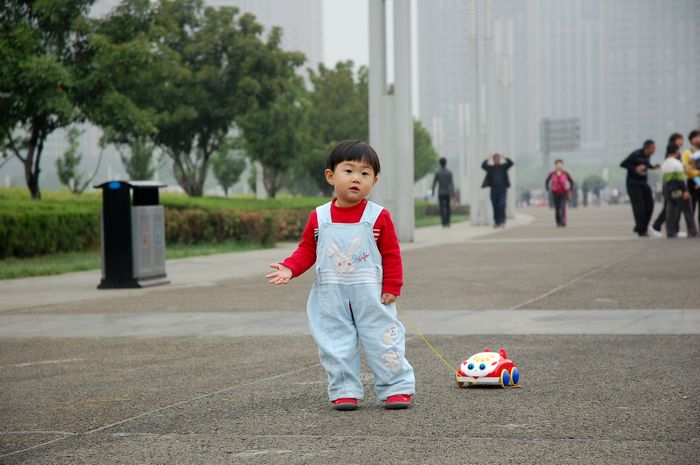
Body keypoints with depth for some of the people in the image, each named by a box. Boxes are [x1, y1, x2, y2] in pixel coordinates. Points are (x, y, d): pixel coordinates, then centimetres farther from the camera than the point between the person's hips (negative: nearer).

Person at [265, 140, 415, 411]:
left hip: (370, 294, -2)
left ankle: (397, 387, 11)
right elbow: (307, 250, 9)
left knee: (382, 339, 2)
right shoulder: (319, 217, 2)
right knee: (336, 345, 6)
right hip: (331, 298, 2)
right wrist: (289, 268, -8)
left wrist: (392, 287, -7)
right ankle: (344, 391, 15)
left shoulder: (379, 216, -5)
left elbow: (391, 254, -2)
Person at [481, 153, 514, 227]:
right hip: (494, 190, 2)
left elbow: (511, 163, -8)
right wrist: (488, 160, -20)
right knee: (495, 207, 2)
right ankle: (496, 222, 9)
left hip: (503, 189, -2)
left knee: (501, 205, -14)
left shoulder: (503, 167, 6)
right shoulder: (490, 168, 7)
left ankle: (502, 222, -13)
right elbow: (483, 166, -8)